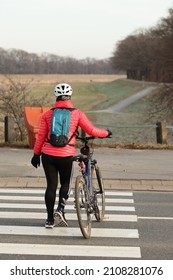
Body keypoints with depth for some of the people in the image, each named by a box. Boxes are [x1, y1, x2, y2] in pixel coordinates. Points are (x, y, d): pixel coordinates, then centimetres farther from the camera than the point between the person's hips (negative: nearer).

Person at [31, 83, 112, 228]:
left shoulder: (48, 114, 3)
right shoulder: (77, 113, -1)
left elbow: (41, 136, 3)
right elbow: (91, 130, -3)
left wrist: (36, 154, 12)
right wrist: (106, 133, 14)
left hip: (48, 155, 1)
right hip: (66, 156, -1)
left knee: (51, 185, 9)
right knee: (65, 183, 18)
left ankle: (50, 219, 12)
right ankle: (60, 209, -4)